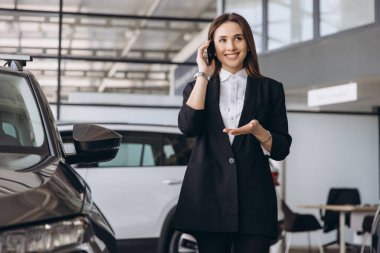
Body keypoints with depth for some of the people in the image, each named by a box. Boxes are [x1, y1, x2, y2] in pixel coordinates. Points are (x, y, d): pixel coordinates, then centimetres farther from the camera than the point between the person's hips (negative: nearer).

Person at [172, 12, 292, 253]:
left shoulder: (270, 88, 10)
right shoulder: (198, 86, 12)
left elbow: (281, 150, 7)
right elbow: (188, 126, -9)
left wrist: (258, 132, -14)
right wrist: (203, 75, -4)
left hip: (254, 199, 0)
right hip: (208, 197, 1)